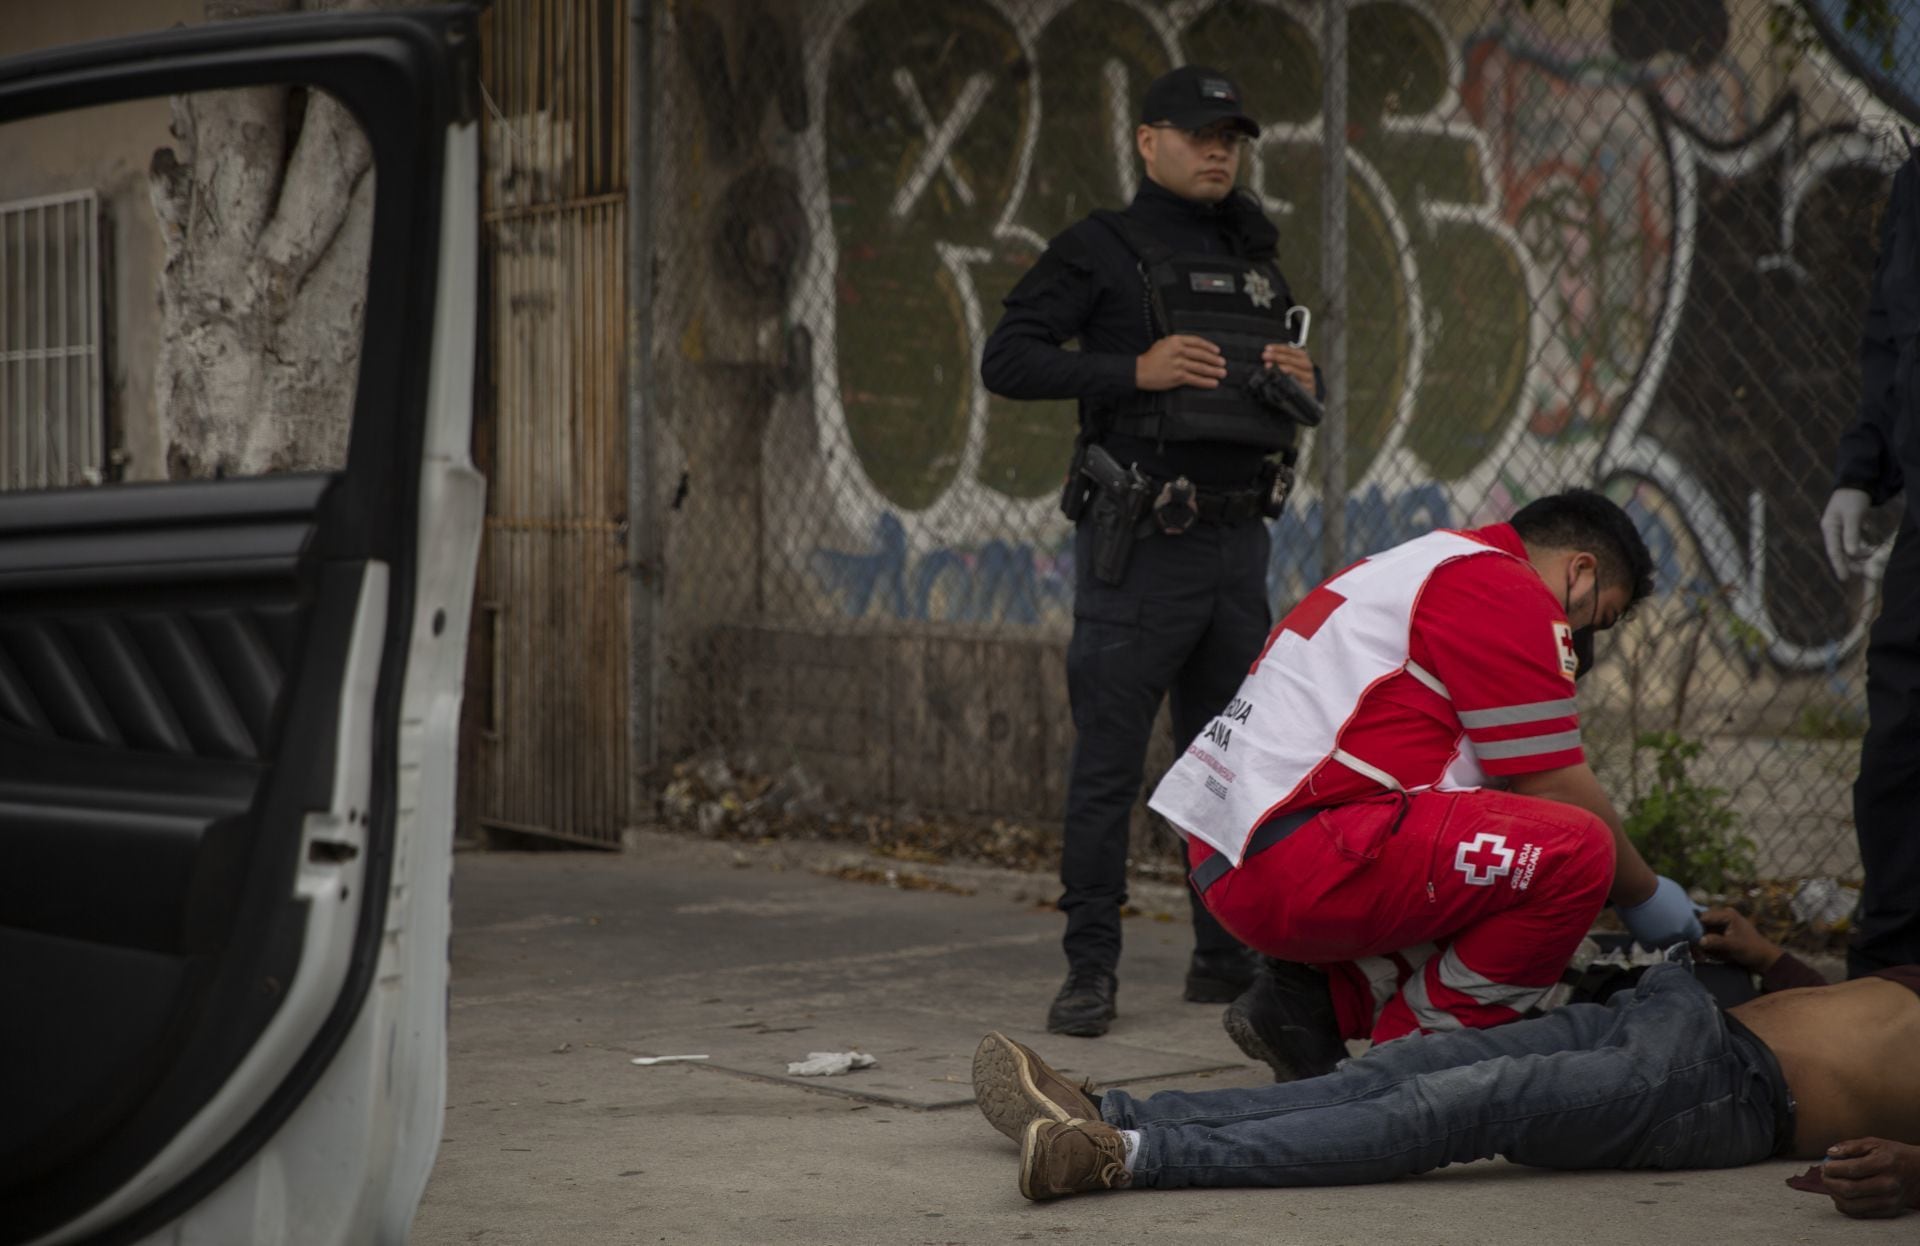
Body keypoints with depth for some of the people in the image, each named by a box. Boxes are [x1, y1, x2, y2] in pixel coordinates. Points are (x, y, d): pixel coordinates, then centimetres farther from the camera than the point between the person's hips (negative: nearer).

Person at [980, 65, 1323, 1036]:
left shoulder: (1255, 261, 16)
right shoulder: (1100, 252, -3)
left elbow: (1285, 389, 27)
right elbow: (1006, 361, -10)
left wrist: (1301, 383, 3)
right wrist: (1135, 370, -20)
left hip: (1237, 543, 6)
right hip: (1140, 546, -6)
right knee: (1108, 763, -5)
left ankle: (1228, 957, 19)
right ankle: (1089, 973, -2)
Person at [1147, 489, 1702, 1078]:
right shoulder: (1514, 596, -5)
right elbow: (1556, 791, -5)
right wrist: (1644, 894, 11)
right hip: (1301, 867, -11)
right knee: (1575, 848, -16)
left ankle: (1318, 1001, 9)